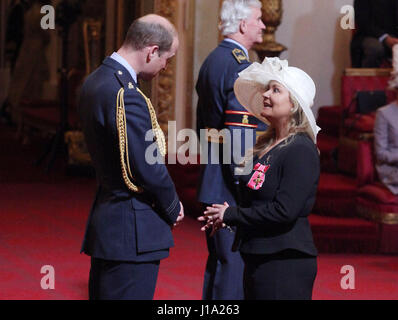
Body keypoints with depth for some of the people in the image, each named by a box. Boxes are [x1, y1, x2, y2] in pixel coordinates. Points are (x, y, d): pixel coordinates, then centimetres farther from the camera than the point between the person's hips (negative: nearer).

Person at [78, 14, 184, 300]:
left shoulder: (96, 81, 9)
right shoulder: (126, 95, -22)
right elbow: (147, 167, -21)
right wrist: (173, 208, -3)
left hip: (105, 220, 10)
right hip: (132, 231, -10)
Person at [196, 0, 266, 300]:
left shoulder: (212, 61, 14)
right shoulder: (240, 66, -16)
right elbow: (240, 137, -22)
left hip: (212, 183, 10)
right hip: (232, 187, -10)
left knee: (218, 262, 17)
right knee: (235, 264, -6)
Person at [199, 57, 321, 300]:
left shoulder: (301, 150, -14)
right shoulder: (265, 144, 13)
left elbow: (284, 211, -21)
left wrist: (230, 215, -12)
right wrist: (224, 216, 1)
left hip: (287, 263, -9)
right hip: (257, 259, 9)